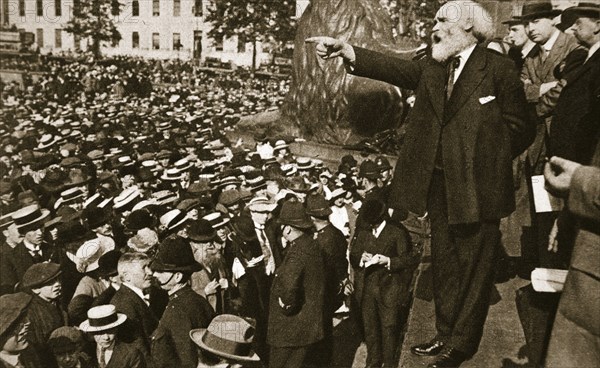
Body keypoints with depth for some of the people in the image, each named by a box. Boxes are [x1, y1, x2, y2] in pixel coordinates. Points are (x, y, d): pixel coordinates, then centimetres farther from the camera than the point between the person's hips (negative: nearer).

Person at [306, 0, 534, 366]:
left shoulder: (498, 68, -6)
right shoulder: (431, 68, 9)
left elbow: (520, 127, -3)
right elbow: (390, 67, -5)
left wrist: (486, 159, -2)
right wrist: (344, 49, -18)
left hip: (477, 185, -6)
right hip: (439, 182, 6)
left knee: (474, 265, 4)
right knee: (444, 262, 15)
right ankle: (446, 333, 30)